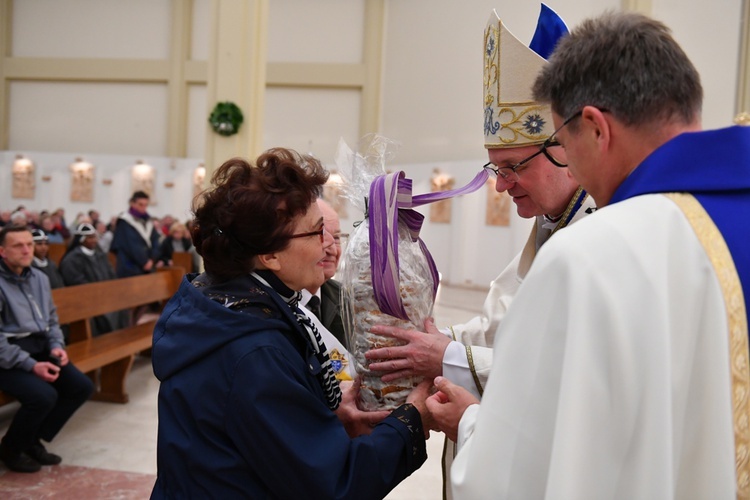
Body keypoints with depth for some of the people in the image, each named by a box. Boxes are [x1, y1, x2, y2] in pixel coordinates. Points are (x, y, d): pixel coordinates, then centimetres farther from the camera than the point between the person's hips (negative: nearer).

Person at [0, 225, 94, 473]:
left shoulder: (40, 278, 10)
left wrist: (56, 346, 1)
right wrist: (31, 365, -22)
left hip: (39, 349, 7)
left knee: (82, 386, -5)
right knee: (44, 396, -28)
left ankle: (33, 440, 13)